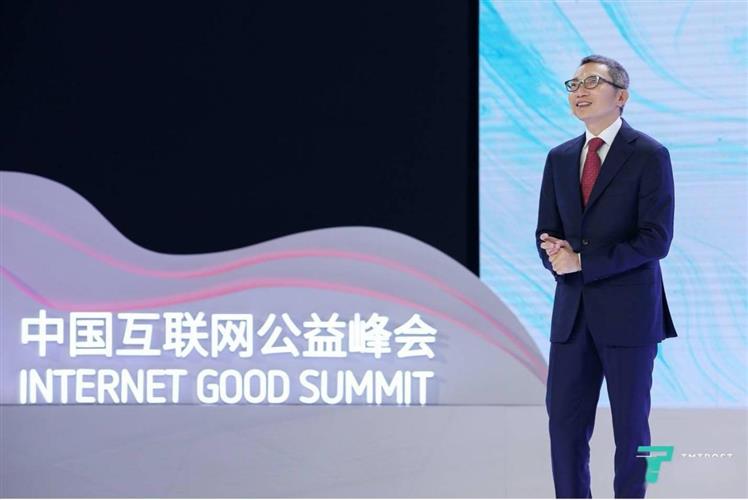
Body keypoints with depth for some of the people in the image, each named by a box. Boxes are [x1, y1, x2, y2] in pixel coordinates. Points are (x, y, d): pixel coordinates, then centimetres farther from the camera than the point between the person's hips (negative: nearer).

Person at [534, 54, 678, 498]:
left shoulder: (650, 156, -7)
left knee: (630, 424, 4)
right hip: (573, 311, 5)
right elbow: (546, 231, 15)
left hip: (628, 312, -5)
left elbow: (656, 240, -14)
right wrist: (556, 253, -10)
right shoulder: (560, 158, 12)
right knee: (565, 419, 5)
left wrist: (582, 262, -16)